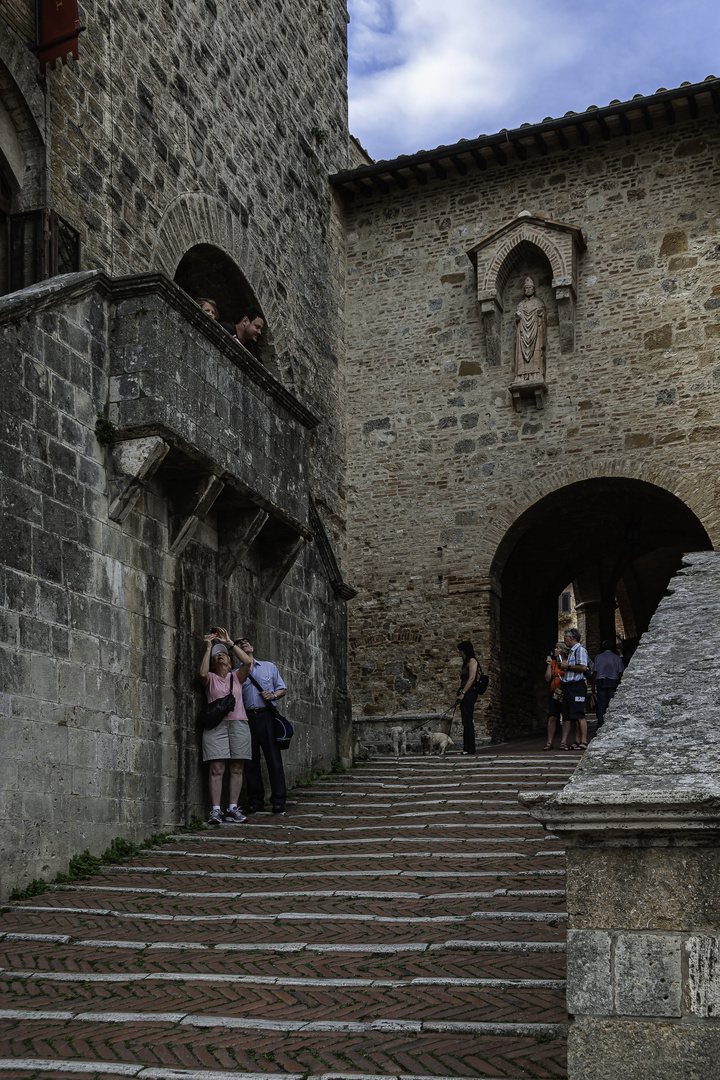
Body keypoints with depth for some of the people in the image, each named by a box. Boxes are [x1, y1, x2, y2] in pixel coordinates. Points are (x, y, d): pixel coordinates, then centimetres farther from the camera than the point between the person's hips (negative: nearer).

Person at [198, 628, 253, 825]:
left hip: (239, 724, 2)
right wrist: (208, 647, -4)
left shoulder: (236, 676, 17)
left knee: (237, 769, -1)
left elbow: (247, 661, -1)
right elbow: (202, 673, -11)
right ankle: (216, 811, -11)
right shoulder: (210, 679, 13)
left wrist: (230, 643, 2)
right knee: (216, 769, -10)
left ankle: (233, 809, 2)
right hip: (216, 725, -2)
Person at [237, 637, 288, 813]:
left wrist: (273, 695, 0)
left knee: (273, 758, -7)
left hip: (266, 715, 0)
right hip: (246, 717, 0)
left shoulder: (269, 667, 18)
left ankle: (278, 801, -5)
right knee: (251, 760, 0)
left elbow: (282, 689, 18)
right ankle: (256, 801, 7)